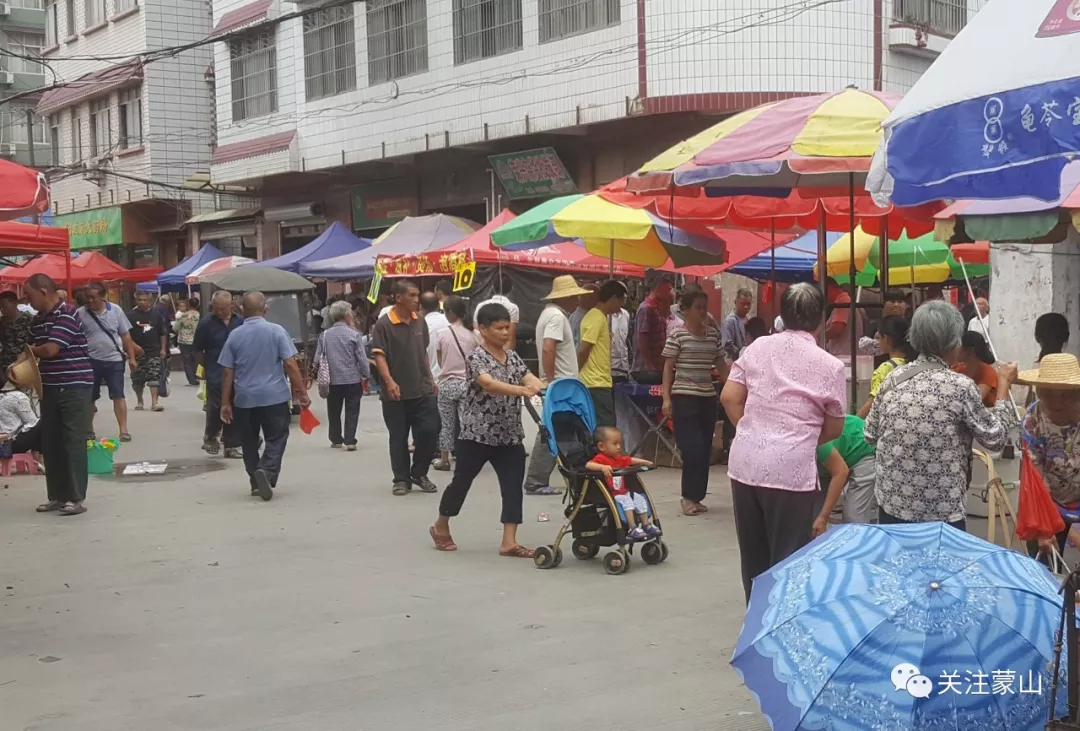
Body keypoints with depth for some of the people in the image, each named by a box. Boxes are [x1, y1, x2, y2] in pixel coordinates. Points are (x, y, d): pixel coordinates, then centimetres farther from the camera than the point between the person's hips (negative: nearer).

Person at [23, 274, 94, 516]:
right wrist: (18, 364, -5)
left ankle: (77, 498, -1)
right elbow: (34, 349, 15)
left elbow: (51, 349, -21)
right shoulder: (38, 320, 12)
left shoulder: (67, 315, -15)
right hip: (50, 387, 8)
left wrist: (31, 351, -1)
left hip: (74, 387, -8)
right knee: (50, 443, 9)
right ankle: (58, 496, 17)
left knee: (73, 442, -5)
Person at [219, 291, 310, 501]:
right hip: (274, 396, -2)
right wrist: (301, 392, -3)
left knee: (249, 442, 15)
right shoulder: (277, 331, -5)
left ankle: (256, 483, 16)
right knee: (276, 439, 5)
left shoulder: (234, 336, 1)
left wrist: (225, 403, 7)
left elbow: (227, 372, 2)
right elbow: (290, 364, -9)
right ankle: (266, 471, -18)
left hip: (244, 399, 2)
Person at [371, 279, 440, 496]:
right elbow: (379, 356, -14)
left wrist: (430, 378, 17)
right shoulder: (384, 324, -9)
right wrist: (389, 381, -25)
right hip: (396, 393, -4)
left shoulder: (420, 322, 8)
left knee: (429, 432, -1)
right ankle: (402, 479, 17)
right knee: (398, 438, 5)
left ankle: (419, 473, 17)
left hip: (423, 390, 4)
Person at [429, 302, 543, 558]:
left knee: (513, 486, -2)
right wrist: (522, 390, -42)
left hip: (509, 435, 6)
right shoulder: (477, 357, -11)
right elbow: (488, 384, -28)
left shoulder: (513, 357, 10)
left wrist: (540, 387, -28)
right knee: (462, 481, 9)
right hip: (477, 433, -5)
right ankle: (441, 527, 29)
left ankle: (509, 542, -1)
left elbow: (530, 378, -3)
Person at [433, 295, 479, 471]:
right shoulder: (472, 335, -3)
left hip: (447, 384, -1)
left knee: (446, 424, 9)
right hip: (466, 383, 1)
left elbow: (440, 362, 3)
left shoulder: (443, 335, -7)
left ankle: (444, 459, 16)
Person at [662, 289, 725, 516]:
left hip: (708, 397, 6)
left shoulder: (713, 334, 9)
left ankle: (696, 496, 16)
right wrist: (666, 398, -11)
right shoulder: (678, 335, -6)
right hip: (684, 397, -6)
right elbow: (668, 368, -5)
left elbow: (720, 365, 15)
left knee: (705, 449, 7)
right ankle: (689, 497, 2)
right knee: (693, 448, -10)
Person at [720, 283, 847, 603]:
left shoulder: (757, 347, 6)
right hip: (792, 470, -5)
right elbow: (834, 429, 5)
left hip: (745, 463, 5)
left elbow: (729, 397, 6)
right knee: (789, 557, 6)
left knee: (752, 553, 18)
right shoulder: (830, 365, -2)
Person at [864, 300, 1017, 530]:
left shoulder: (894, 378, -1)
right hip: (941, 513, -4)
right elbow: (995, 439, -2)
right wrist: (1004, 385, 7)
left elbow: (871, 435, 9)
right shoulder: (960, 386, -14)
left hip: (891, 504, 5)